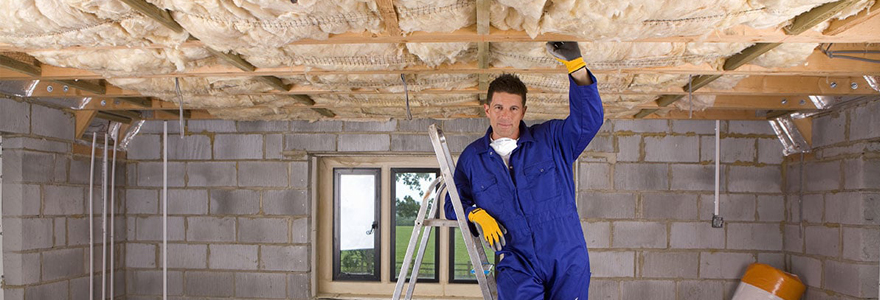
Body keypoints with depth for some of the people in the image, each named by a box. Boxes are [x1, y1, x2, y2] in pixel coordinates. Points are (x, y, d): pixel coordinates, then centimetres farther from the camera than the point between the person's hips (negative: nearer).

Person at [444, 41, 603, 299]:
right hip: (517, 267, 0)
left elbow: (589, 119, -12)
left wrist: (575, 63, -24)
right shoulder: (472, 158, 8)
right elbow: (454, 204, 15)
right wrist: (476, 215, -7)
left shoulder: (551, 139, 3)